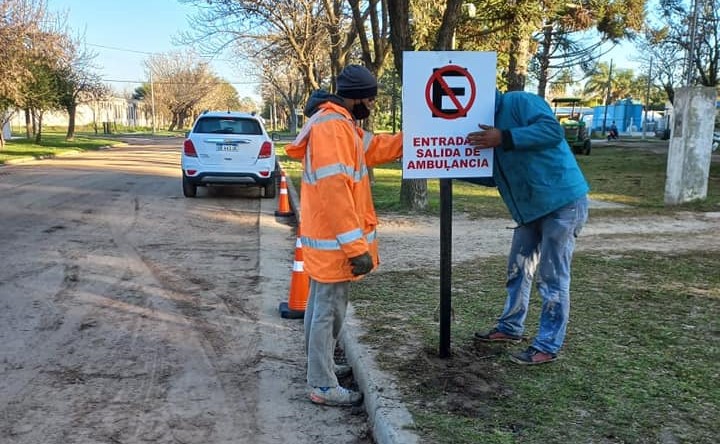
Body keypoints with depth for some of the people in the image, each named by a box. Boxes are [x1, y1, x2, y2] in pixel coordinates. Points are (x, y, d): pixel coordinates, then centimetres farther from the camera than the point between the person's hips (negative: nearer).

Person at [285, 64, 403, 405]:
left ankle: (319, 368, 37)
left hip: (327, 238, 11)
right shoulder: (332, 126, -21)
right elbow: (335, 191, -28)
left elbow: (375, 148, 23)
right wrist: (355, 245, -28)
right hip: (334, 241, -11)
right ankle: (323, 387, 10)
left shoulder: (340, 124, 14)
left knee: (321, 306, 21)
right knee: (329, 311, -2)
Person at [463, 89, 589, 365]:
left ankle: (547, 347, 6)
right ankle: (510, 328, 33)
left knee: (552, 276, -4)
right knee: (518, 270, 17)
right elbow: (493, 177, 16)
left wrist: (505, 138, -31)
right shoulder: (486, 127, 14)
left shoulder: (520, 102, -12)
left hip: (564, 203, -9)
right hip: (530, 209, 10)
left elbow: (552, 130, -28)